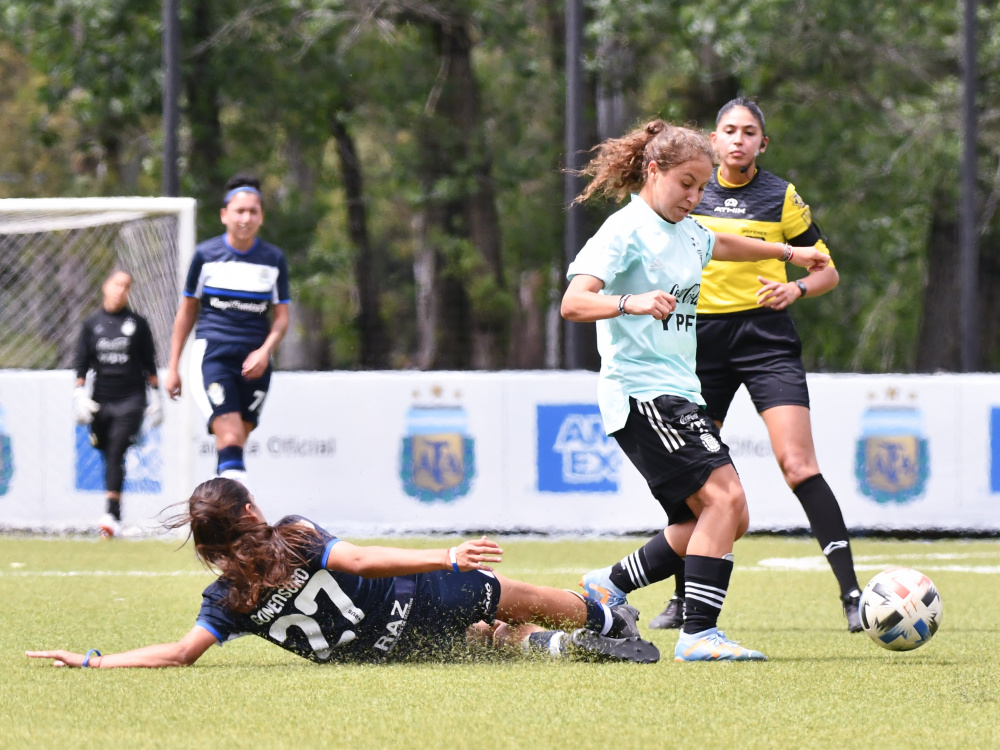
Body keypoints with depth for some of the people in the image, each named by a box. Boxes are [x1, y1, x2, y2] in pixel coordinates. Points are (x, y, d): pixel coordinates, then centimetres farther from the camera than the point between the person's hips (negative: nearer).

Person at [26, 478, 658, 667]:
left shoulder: (227, 600, -9)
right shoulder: (293, 539, -19)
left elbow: (180, 652, -18)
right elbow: (359, 560, -30)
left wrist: (92, 661, -14)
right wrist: (445, 558, -36)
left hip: (388, 648, 4)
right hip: (418, 603, -4)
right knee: (514, 596, 22)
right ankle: (607, 622, 38)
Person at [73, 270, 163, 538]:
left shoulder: (137, 324, 5)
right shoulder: (91, 324, 8)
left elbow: (149, 365, 9)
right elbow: (81, 364, 9)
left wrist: (155, 397, 7)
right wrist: (79, 395, -1)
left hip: (131, 400, -3)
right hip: (101, 402, 3)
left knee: (116, 453, -16)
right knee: (109, 457, 5)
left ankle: (113, 515, -25)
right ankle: (114, 517, 13)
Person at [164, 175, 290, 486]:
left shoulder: (274, 259, 6)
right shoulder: (205, 255, 2)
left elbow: (281, 318, 9)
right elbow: (187, 311, 10)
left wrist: (265, 351, -11)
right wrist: (173, 367, 9)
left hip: (253, 363, 3)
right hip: (212, 354, -3)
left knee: (234, 445, 4)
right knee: (230, 438, -19)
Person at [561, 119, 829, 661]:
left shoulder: (686, 231, 17)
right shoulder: (626, 230, -10)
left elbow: (720, 245, 42)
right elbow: (573, 302, -22)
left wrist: (789, 252, 51)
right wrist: (631, 302, -39)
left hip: (677, 392, 10)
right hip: (640, 390, -10)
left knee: (726, 520, 6)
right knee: (724, 496, -21)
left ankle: (610, 587, 17)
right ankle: (699, 635, -23)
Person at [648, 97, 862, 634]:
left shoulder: (781, 198, 1)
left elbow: (827, 270, 6)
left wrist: (796, 288, -14)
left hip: (766, 337, -3)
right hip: (702, 340, 3)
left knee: (797, 463, -18)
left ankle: (851, 593, -20)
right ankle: (684, 598, 22)